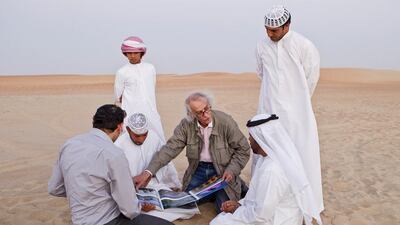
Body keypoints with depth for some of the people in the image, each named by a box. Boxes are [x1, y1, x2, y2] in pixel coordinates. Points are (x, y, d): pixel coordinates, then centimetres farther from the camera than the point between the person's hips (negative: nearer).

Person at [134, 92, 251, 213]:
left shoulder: (226, 122, -18)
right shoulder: (186, 125, -12)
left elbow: (243, 149, -8)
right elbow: (170, 148, -15)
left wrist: (232, 170, -22)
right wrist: (148, 172, -26)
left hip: (222, 169, -3)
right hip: (199, 168, 4)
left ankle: (237, 185, 16)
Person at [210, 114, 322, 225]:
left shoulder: (271, 170, -29)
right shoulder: (276, 156, 0)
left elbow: (260, 215, -24)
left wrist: (236, 209, -9)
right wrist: (240, 204, 1)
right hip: (272, 214, 9)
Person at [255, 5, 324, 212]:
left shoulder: (304, 46, -10)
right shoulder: (262, 47, 0)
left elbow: (312, 77, 0)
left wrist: (299, 101, 10)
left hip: (296, 110, -3)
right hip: (269, 109, 3)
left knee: (301, 154, 1)